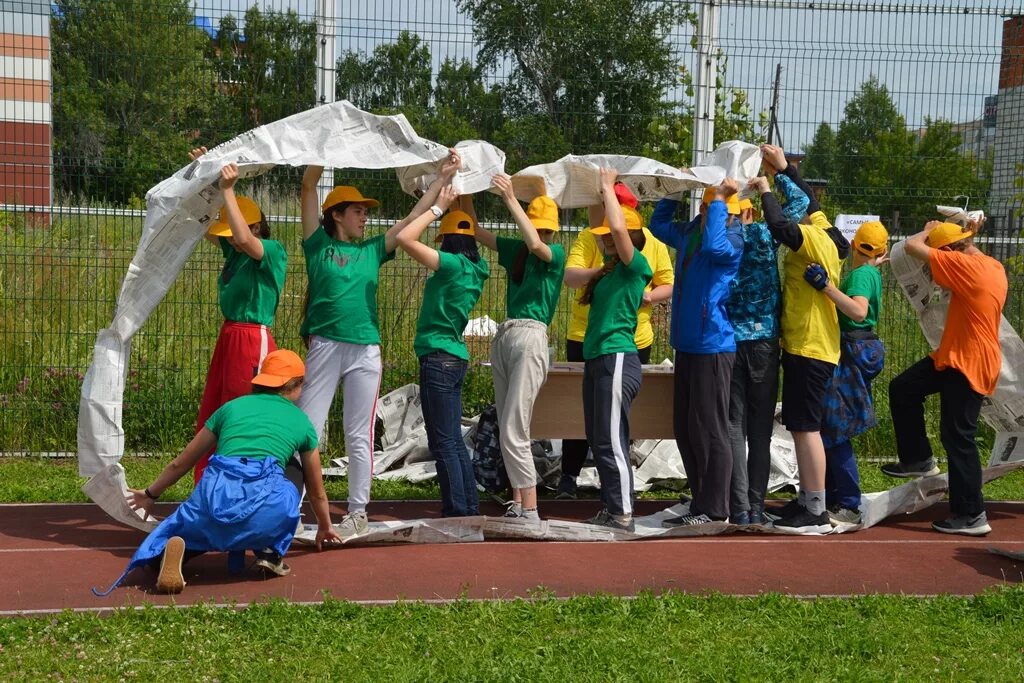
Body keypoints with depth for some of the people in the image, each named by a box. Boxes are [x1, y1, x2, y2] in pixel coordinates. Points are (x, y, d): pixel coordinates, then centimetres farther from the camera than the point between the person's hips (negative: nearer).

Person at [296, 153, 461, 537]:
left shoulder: (373, 250, 14)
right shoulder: (319, 245, 6)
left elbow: (413, 218, 17)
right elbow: (308, 187, 1)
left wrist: (442, 179, 16)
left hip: (365, 350, 3)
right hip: (324, 345, -2)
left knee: (359, 436, 5)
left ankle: (358, 511, 12)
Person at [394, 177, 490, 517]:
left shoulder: (453, 264, -14)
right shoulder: (475, 268, 9)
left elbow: (404, 238, -19)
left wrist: (437, 207, -10)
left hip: (438, 358, -9)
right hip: (454, 356, 9)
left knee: (444, 444, -5)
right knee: (454, 441, 15)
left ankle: (458, 512, -3)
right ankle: (470, 508, 20)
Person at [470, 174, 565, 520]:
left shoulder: (556, 253, -2)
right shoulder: (515, 250, 15)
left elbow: (536, 245, -23)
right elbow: (476, 232, 16)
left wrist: (511, 200, -22)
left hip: (530, 338, -8)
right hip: (504, 336, 8)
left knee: (513, 432, -13)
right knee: (507, 430, 9)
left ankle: (530, 511, -9)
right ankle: (517, 503, 16)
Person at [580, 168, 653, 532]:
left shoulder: (634, 266, -8)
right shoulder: (610, 270, 16)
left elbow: (619, 227, -23)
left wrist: (608, 188, -10)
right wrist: (602, 194, 22)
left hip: (617, 360, -10)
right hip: (597, 360, 10)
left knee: (611, 442, -8)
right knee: (599, 441, 13)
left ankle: (623, 516, -3)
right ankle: (609, 510, 21)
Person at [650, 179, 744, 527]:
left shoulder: (734, 238, -10)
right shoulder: (690, 231, 12)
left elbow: (715, 247, -32)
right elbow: (659, 224, 30)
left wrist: (719, 199, -23)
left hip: (713, 345, -8)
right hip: (686, 342, 8)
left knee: (708, 430, -4)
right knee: (684, 429, 11)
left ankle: (714, 510, 4)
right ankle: (700, 504, 21)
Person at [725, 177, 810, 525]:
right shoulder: (764, 234, -2)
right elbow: (799, 200, 8)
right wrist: (776, 171, 18)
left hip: (727, 341, 0)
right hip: (764, 340, 0)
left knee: (734, 427, 3)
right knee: (760, 429, 8)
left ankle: (740, 508, -2)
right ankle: (756, 506, 9)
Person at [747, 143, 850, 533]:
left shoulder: (815, 240, -15)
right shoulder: (822, 238, 12)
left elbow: (780, 226, -31)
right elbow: (806, 200, 27)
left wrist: (766, 191, -15)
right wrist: (784, 167, 25)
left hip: (809, 349, -10)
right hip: (806, 345, 10)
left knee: (806, 428, -8)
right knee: (801, 427, 15)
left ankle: (815, 513, -4)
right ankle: (806, 500, 22)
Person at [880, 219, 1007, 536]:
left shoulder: (968, 266, -22)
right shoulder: (992, 266, 6)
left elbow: (912, 246, -19)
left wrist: (928, 231, 2)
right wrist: (968, 234, 13)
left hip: (968, 365, -10)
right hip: (955, 356, 10)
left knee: (958, 438, -4)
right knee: (902, 388, 15)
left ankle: (972, 515, 4)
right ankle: (919, 460, 24)